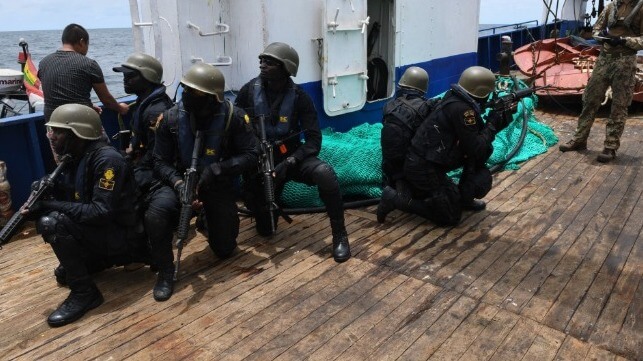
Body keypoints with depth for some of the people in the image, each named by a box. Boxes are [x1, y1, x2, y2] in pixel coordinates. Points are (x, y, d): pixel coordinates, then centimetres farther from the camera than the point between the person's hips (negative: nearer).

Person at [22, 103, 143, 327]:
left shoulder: (107, 159, -23)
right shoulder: (73, 157, 4)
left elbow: (101, 212, -29)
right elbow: (65, 198, 7)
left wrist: (49, 206, -26)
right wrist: (41, 197, -14)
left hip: (121, 234, -9)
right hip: (97, 229, 9)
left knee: (51, 223, -24)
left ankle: (84, 293, -13)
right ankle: (106, 258, 21)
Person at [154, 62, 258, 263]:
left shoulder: (233, 117, -20)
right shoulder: (170, 118, -15)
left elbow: (251, 155, -17)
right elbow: (160, 161, -11)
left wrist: (217, 170, -29)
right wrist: (179, 183, -30)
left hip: (219, 186, -1)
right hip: (183, 182, 1)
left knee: (225, 249, 2)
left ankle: (210, 219, 38)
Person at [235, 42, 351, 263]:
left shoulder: (299, 97, -11)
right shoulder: (249, 91, -8)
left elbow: (314, 140, -14)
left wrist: (289, 162, -28)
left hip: (291, 156, -1)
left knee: (324, 173, -34)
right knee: (265, 230, 2)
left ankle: (339, 235, -17)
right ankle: (271, 201, 39)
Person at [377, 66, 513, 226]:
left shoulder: (456, 99, 8)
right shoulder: (461, 109, -21)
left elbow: (476, 135, 19)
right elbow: (476, 148, -17)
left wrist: (502, 119, 8)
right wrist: (492, 124, -3)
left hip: (425, 161, 9)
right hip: (423, 169, -9)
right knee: (450, 217, 2)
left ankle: (464, 199, 18)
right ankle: (396, 199, -3)